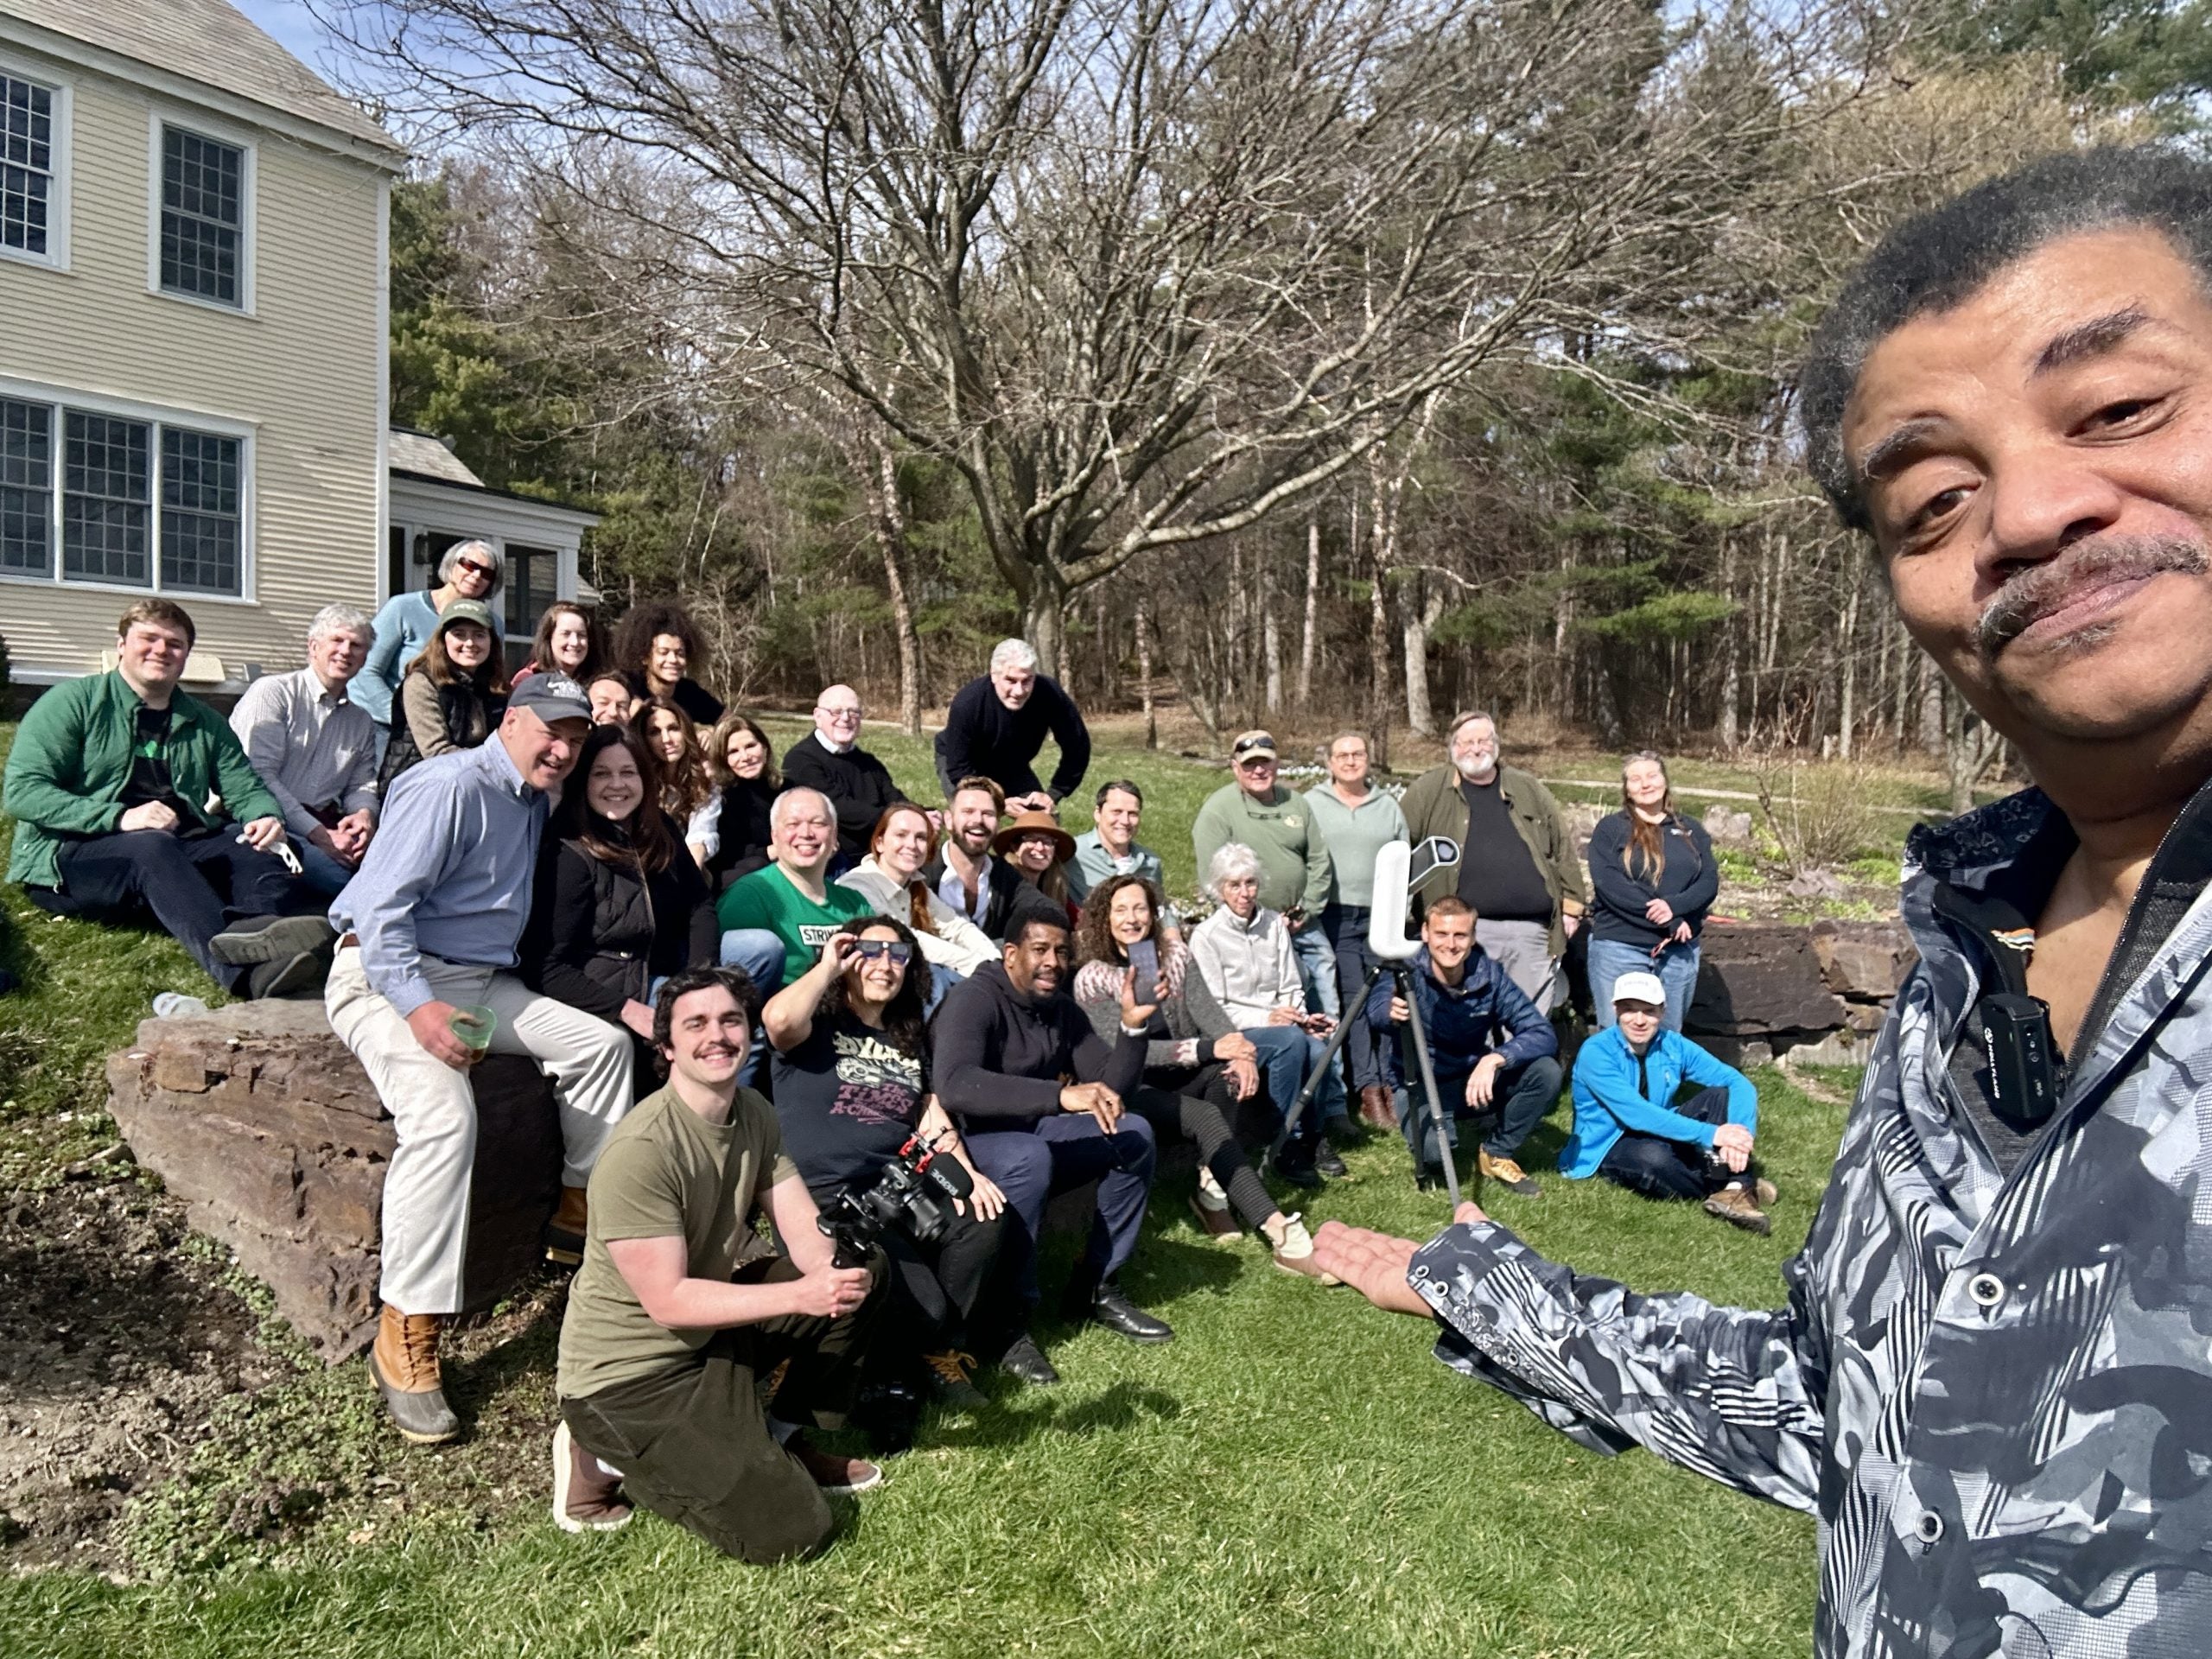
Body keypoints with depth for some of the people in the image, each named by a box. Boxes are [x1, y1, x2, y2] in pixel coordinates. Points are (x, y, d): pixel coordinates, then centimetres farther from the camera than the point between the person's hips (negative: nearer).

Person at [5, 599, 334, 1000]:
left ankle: (265, 943, -56)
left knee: (255, 843, -23)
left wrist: (266, 816, -14)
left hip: (176, 852, 5)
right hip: (68, 861, -5)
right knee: (151, 846, -37)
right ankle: (236, 965, -66)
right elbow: (21, 791, -6)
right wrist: (119, 818, -20)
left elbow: (244, 788, 13)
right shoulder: (71, 701, 6)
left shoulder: (204, 723, 22)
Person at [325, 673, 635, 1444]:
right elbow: (382, 906, -22)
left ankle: (581, 1216, 14)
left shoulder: (534, 803, 16)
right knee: (444, 1113, -31)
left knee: (602, 1042, 1)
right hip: (389, 976, -9)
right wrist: (418, 1006, -32)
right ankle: (406, 1336, -26)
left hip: (480, 981, 9)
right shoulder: (450, 788, -14)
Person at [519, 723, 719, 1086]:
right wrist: (626, 1009, -27)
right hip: (598, 993, -7)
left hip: (662, 971, 8)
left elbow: (699, 905, 5)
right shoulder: (568, 854, -17)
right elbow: (547, 968, -20)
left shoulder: (659, 832, 3)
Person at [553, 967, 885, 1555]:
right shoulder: (640, 1150, -26)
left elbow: (808, 1236, -4)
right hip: (629, 1372, -8)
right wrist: (803, 1294, -32)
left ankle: (781, 1439, 12)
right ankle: (608, 1457, 3)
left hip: (715, 1329, 8)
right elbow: (669, 1302, -26)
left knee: (864, 1268, 1)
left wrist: (839, 1273, -27)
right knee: (790, 1532, -15)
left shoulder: (754, 1114, 0)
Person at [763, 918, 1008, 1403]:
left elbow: (934, 1119, 16)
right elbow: (778, 1019, -21)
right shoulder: (818, 1024, 4)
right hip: (827, 1198, -6)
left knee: (983, 1219, -25)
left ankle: (946, 1351, -3)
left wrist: (965, 1172, -3)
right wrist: (828, 967, -5)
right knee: (923, 1307, -23)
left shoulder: (911, 1040, 23)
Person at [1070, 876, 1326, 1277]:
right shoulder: (1093, 978, -9)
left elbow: (1207, 1010, -7)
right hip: (1135, 1091, -5)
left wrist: (1240, 1051, -28)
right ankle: (1278, 1229, -40)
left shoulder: (1175, 954, 6)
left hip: (1185, 1077, 5)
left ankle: (1213, 1185, -22)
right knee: (1205, 1118, -33)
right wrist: (1210, 1049, -28)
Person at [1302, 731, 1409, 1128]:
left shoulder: (1388, 807, 15)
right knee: (1353, 999, -7)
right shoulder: (1310, 805, 5)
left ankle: (1390, 1084, 6)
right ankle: (1368, 1088, -5)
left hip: (1381, 917, 3)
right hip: (1334, 917, -3)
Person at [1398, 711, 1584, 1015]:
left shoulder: (1529, 790, 15)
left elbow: (1563, 849, 17)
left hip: (1531, 933, 3)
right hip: (1465, 931, -3)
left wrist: (1571, 906, 11)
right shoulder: (1429, 790, 6)